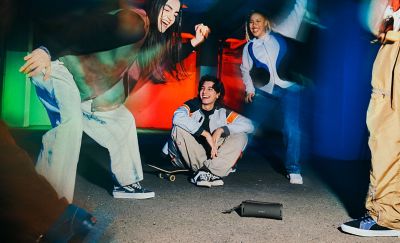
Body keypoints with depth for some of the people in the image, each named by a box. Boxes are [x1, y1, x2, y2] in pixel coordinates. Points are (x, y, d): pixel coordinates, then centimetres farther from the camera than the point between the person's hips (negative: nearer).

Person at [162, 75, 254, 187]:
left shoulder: (223, 112, -1)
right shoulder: (192, 107, -10)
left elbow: (249, 125, -9)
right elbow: (178, 118, -34)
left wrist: (221, 129, -22)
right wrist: (206, 134, -36)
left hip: (213, 156, 3)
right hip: (188, 158, -2)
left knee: (241, 136, -12)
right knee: (179, 128, -27)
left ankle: (205, 171, -27)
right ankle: (210, 173, -26)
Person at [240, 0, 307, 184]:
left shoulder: (280, 35, 4)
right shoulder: (249, 48, 11)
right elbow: (245, 70, 18)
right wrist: (249, 89, 5)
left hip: (289, 88, -3)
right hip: (264, 91, 3)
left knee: (292, 128, -11)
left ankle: (294, 170, 1)